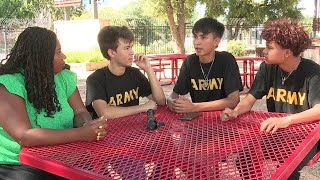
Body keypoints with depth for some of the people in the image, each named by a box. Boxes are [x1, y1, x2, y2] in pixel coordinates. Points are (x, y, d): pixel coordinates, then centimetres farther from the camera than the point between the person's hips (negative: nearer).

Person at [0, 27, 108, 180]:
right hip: (17, 165, -4)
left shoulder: (64, 77, 2)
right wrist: (82, 134, -31)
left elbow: (80, 112, 0)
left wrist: (88, 125, -24)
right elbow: (25, 137, -28)